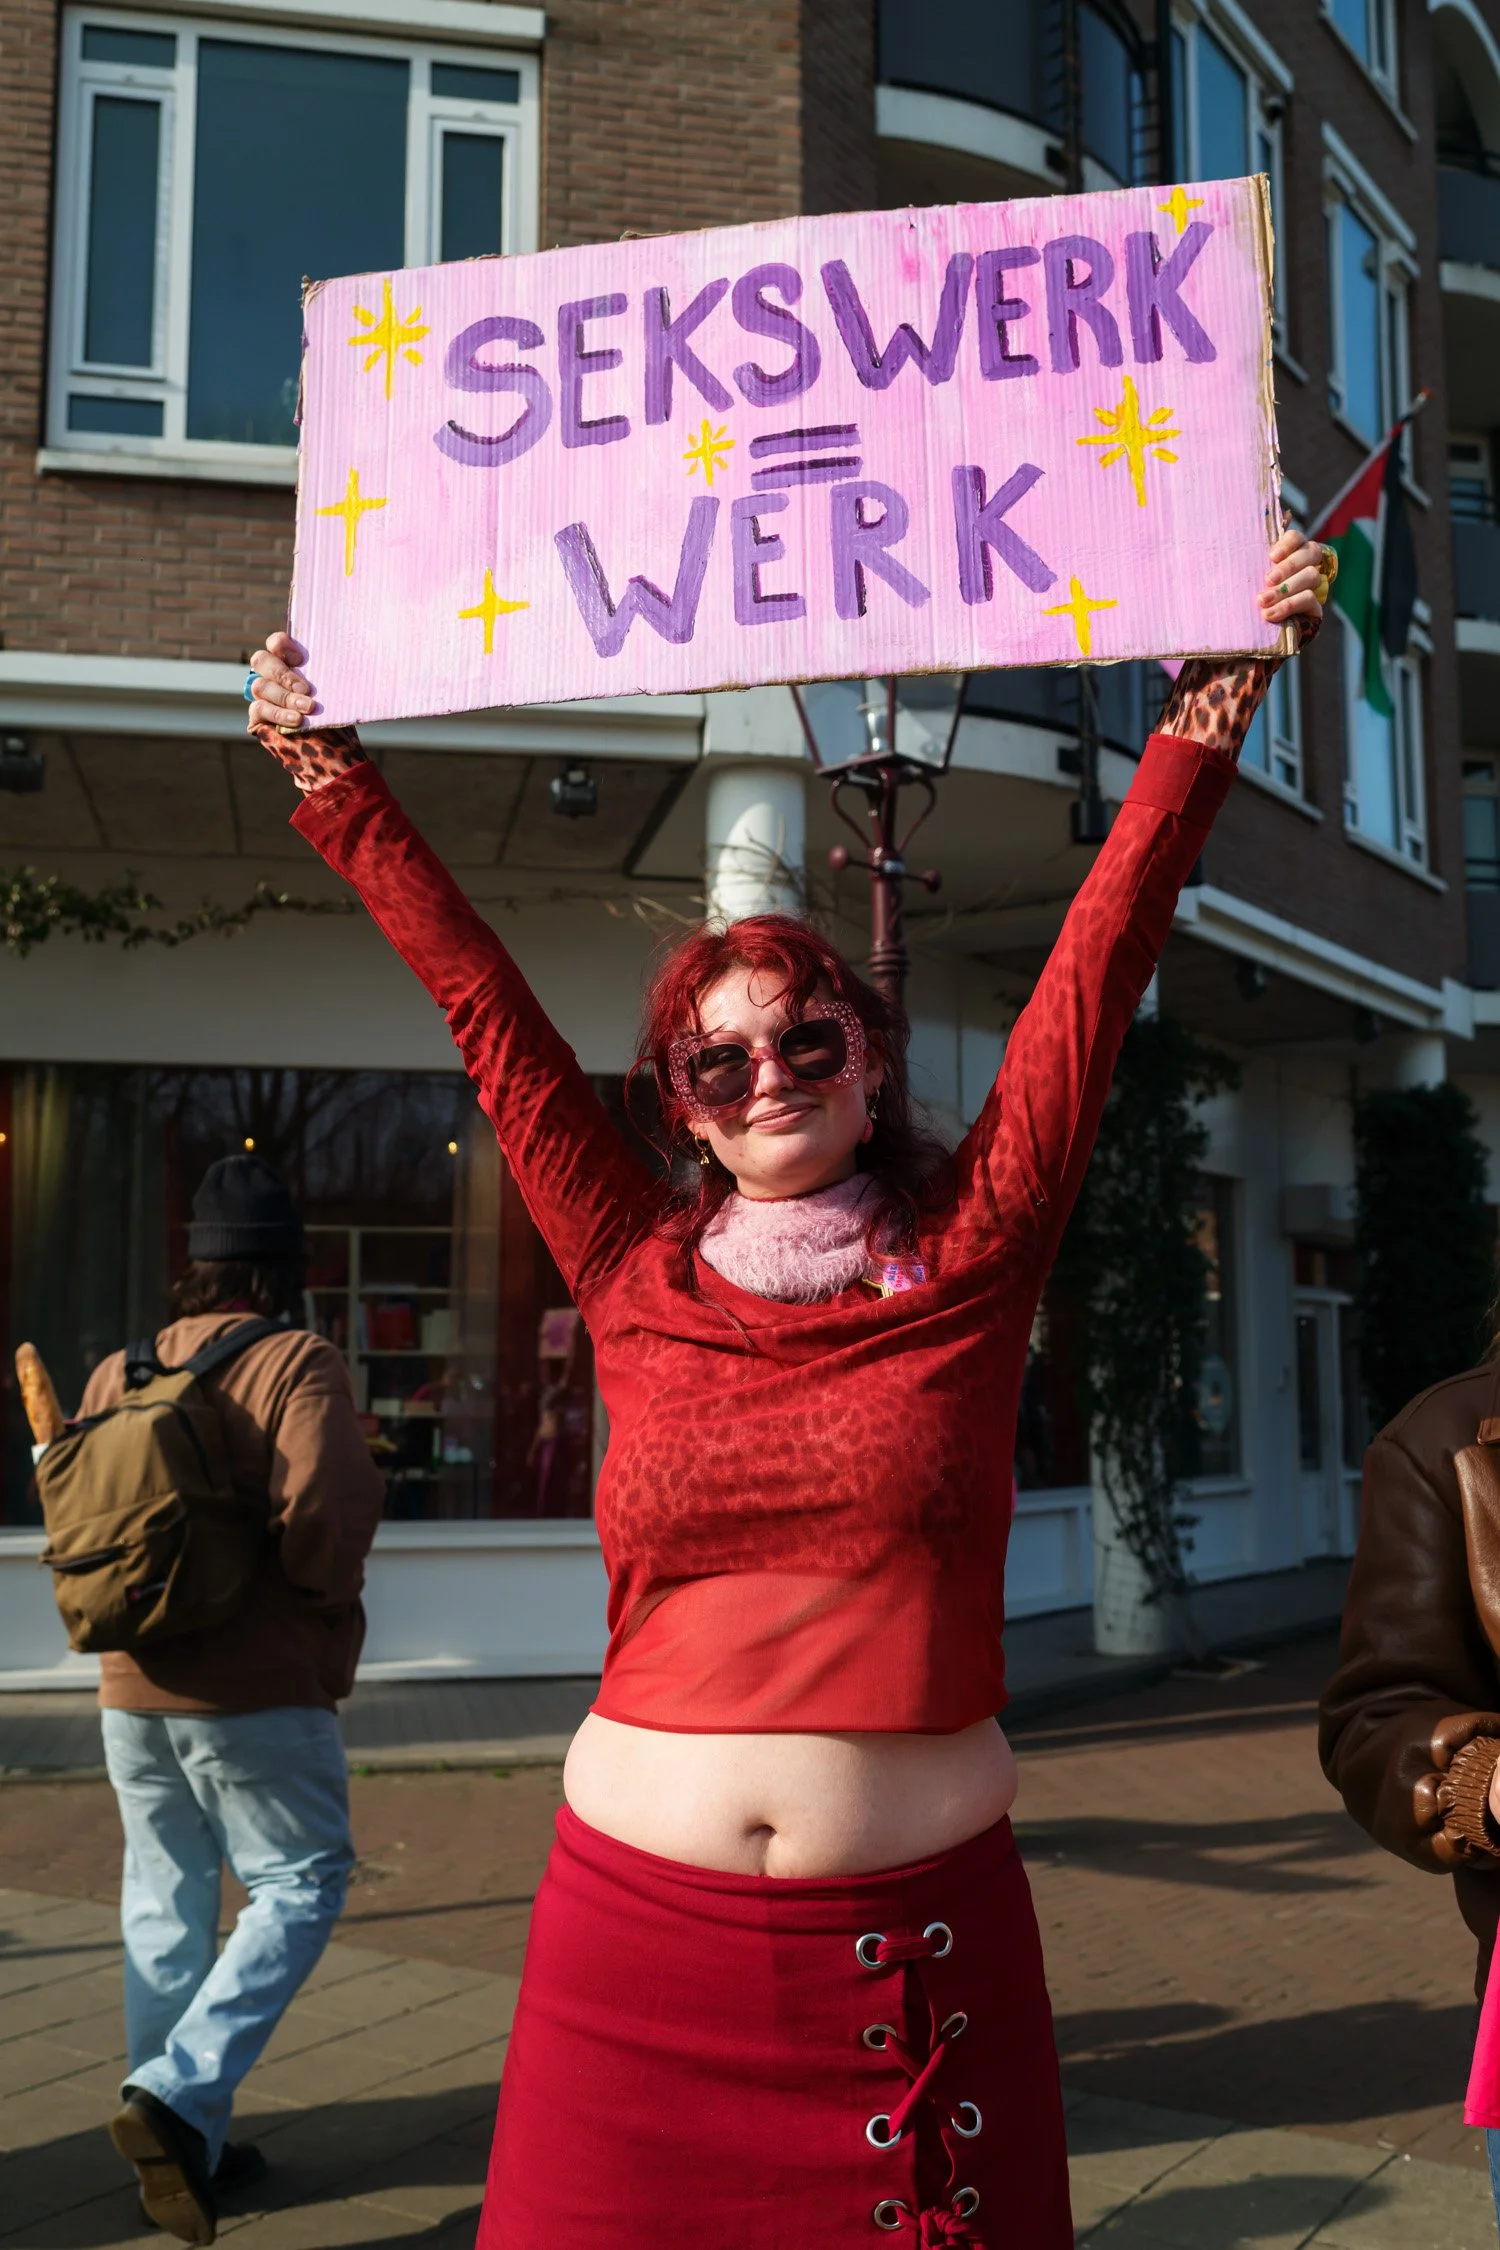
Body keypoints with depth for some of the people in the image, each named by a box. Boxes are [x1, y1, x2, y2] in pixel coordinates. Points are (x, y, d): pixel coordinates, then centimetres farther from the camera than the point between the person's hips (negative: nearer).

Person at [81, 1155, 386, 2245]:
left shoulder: (116, 1373, 5)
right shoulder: (299, 1365, -12)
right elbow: (323, 1517, -23)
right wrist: (328, 1607, -4)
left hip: (134, 1687, 6)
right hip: (259, 1690, -6)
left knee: (165, 1904, 15)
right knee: (301, 1883, 7)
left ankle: (185, 2147, 23)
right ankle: (180, 2094, -7)